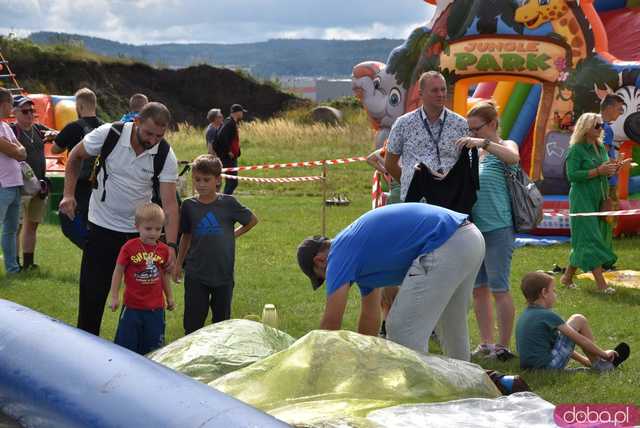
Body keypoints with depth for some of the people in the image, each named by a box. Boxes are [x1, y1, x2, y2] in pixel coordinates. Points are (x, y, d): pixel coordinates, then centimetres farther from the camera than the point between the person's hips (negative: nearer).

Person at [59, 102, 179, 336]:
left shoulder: (165, 156, -15)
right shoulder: (109, 134, -17)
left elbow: (169, 203, -18)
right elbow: (76, 156, 2)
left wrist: (171, 245, -27)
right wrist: (68, 194, -6)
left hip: (140, 230, 1)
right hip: (101, 226, -1)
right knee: (92, 291, 2)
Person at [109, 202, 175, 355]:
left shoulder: (163, 249, 1)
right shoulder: (130, 247, -10)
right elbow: (118, 272, -4)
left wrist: (169, 297, 19)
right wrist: (114, 297, -5)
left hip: (156, 307, 3)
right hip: (132, 306, -3)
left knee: (153, 346, 9)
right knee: (127, 343, 4)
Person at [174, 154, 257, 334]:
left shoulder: (228, 203, -5)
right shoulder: (189, 206, -1)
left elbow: (252, 220, 11)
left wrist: (234, 234, 5)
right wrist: (179, 263, 18)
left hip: (223, 273, 0)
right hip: (196, 274, 0)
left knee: (221, 318, 10)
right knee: (193, 321, 0)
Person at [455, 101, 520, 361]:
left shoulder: (504, 146, -3)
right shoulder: (474, 153, 16)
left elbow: (513, 157, -27)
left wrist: (482, 142, -34)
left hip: (498, 229, -7)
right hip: (474, 228, 7)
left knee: (499, 288, -4)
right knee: (478, 289, 10)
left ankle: (503, 347, 1)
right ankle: (486, 345, 18)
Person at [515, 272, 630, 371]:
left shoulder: (524, 316, 15)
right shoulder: (547, 315, -12)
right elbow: (580, 339, -8)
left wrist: (584, 360, 30)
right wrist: (604, 354, 5)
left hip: (529, 366, 9)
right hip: (549, 364, -9)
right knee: (579, 320, 1)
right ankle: (598, 364, 12)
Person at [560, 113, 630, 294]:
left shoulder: (601, 148, 13)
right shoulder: (576, 150, -10)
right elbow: (572, 175, -18)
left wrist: (614, 169, -2)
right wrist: (598, 171, -21)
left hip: (599, 200, 8)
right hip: (582, 200, -8)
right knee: (591, 240, -10)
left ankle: (568, 276, 20)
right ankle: (601, 283, -14)